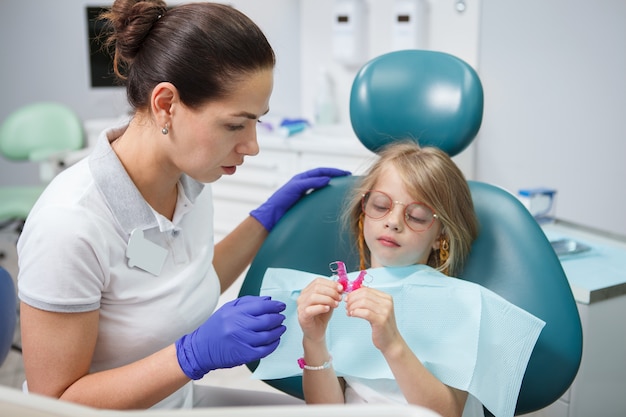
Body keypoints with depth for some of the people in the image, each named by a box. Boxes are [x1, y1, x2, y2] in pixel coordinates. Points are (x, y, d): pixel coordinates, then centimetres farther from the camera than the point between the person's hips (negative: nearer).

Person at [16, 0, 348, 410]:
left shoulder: (191, 181, -7)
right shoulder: (68, 223, -30)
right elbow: (55, 401, -22)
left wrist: (268, 217, 2)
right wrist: (197, 353, -32)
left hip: (181, 398, 6)